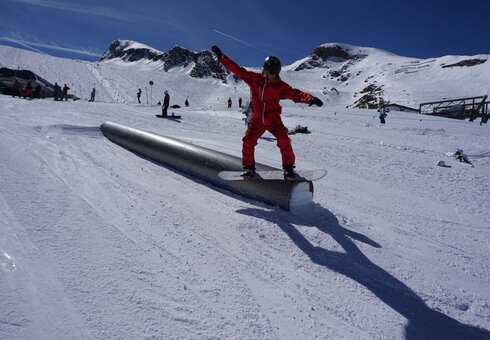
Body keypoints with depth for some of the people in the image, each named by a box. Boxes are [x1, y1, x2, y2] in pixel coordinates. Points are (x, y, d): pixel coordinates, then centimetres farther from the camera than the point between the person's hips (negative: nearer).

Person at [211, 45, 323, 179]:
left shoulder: (280, 86, -9)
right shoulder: (254, 78, -4)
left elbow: (296, 94, -18)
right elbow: (237, 70, 0)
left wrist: (310, 98, -37)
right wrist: (221, 57, -1)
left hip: (273, 119, -1)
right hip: (257, 119, 2)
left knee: (284, 141, -16)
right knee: (248, 141, -8)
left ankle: (288, 167, 1)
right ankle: (249, 167, 13)